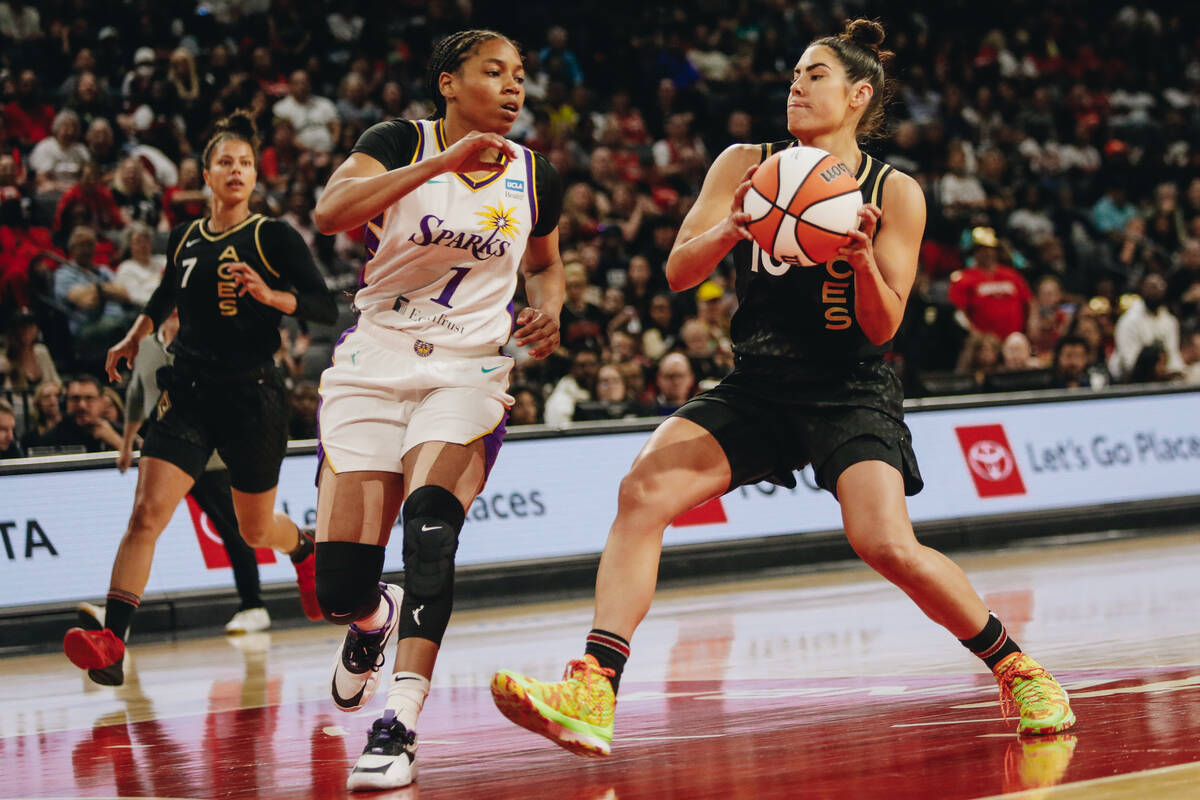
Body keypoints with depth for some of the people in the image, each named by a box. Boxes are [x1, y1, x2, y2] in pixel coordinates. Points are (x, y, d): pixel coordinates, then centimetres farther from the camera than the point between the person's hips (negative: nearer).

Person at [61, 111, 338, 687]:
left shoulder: (273, 237, -5)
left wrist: (269, 295, -23)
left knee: (255, 529, 15)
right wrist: (134, 338, 19)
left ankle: (306, 548, 52)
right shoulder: (184, 239, 9)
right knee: (147, 512, -16)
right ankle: (111, 643, -22)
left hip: (253, 395, -2)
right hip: (188, 394, 3)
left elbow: (326, 308, -9)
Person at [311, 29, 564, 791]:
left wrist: (549, 308, 2)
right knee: (340, 586, -3)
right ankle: (376, 618, 37)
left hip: (468, 371, 1)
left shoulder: (535, 177, 6)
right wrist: (440, 163, -30)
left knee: (429, 519, -30)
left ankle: (401, 723, -33)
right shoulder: (400, 143, -5)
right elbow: (331, 211, -24)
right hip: (374, 364, -1)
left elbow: (545, 263, 26)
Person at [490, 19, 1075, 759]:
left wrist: (863, 260, -25)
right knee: (644, 489, -20)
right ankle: (591, 696, -26)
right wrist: (732, 229, -22)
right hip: (758, 386, 3)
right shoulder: (746, 166, 4)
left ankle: (1016, 667, 2)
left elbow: (883, 326, -5)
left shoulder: (893, 193, -3)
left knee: (887, 544, -22)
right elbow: (680, 271, -2)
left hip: (850, 390, -3)